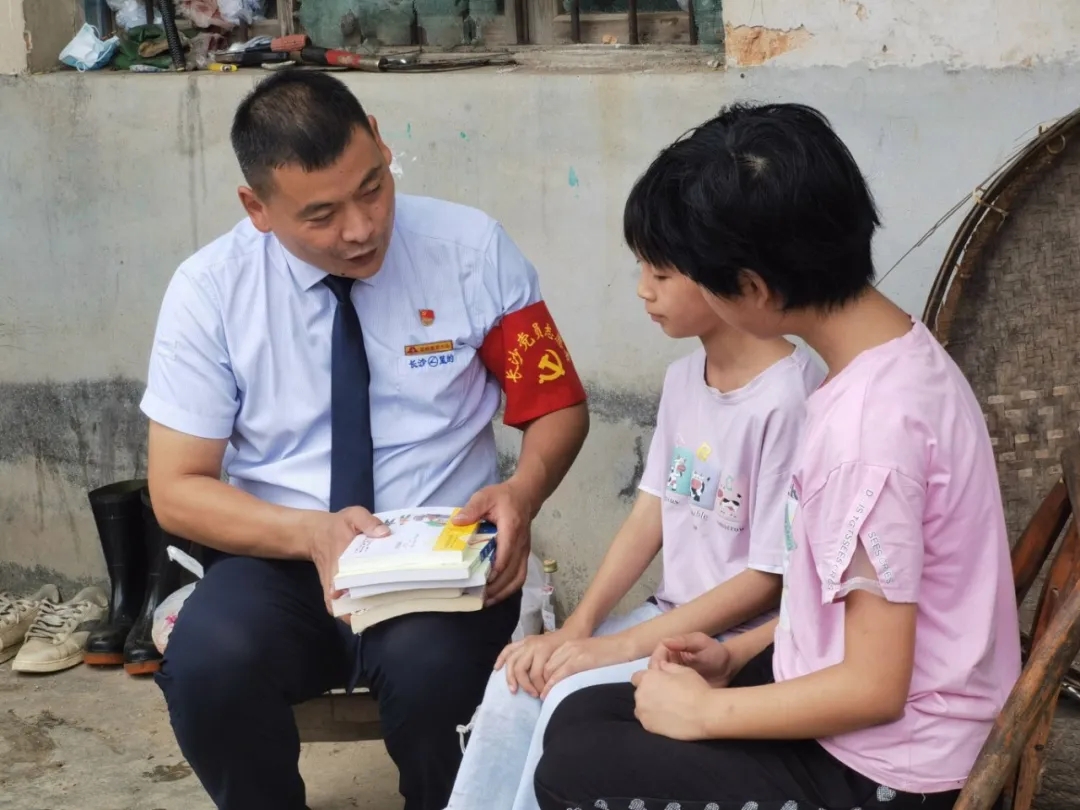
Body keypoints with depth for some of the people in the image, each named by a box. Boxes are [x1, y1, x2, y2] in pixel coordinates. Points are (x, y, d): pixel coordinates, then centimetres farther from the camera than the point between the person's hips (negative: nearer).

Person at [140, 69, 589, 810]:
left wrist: (523, 491, -20)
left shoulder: (472, 248, -5)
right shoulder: (209, 289, -5)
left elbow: (558, 405, 4)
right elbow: (178, 491, -3)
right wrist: (309, 533, -22)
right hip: (283, 559, 1)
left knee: (430, 669, -34)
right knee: (208, 664, -31)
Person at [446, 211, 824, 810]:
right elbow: (650, 515, 7)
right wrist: (576, 627, -5)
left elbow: (770, 578, -19)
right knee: (520, 678, -7)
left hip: (743, 640, -8)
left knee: (575, 701, -21)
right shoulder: (683, 378, 6)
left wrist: (623, 646, -18)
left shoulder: (788, 398, -21)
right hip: (673, 617, 8)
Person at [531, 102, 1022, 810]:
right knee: (583, 718, 12)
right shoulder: (899, 348, 0)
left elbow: (875, 687, -24)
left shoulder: (866, 426, -29)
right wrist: (738, 653, 9)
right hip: (891, 729, 9)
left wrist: (704, 711, -13)